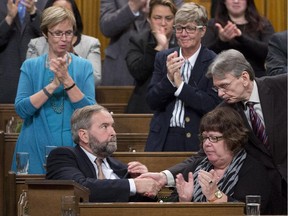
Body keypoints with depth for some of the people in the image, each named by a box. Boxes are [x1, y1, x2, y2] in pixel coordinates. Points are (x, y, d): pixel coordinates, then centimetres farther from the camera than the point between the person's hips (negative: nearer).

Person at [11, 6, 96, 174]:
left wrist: (67, 80, -19)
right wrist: (53, 85, -19)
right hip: (36, 150, 0)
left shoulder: (84, 67, 4)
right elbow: (21, 109, -8)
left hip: (73, 147, 0)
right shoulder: (30, 66, 4)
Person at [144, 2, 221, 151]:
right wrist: (169, 78, -14)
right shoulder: (163, 58, 7)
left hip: (196, 140, -3)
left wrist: (180, 85, -17)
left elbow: (213, 105, -12)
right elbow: (151, 102, 3)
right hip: (163, 138, 3)